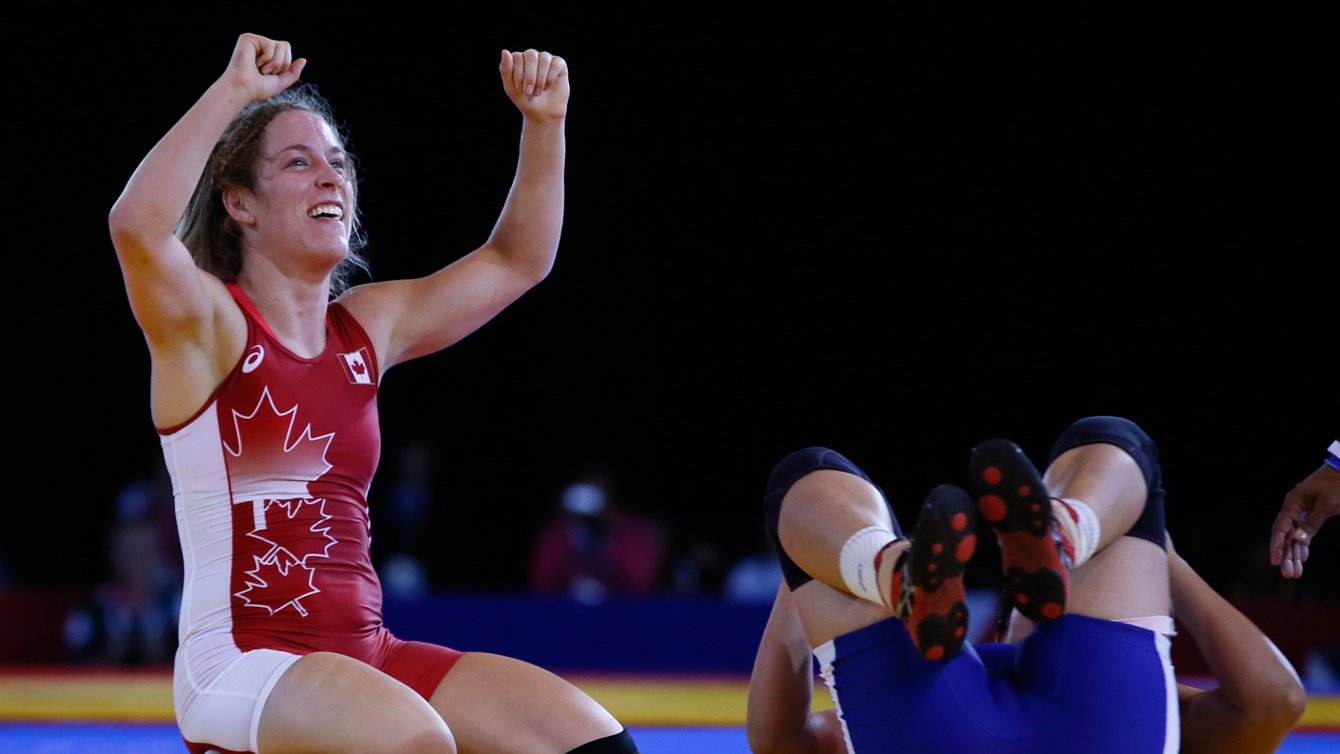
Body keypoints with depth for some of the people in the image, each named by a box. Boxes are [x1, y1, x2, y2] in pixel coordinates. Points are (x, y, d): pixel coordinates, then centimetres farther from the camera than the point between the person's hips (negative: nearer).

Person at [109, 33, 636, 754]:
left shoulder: (368, 325, 16)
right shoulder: (209, 324, -4)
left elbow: (516, 260, 24)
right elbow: (138, 226, -25)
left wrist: (544, 122, 12)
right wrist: (235, 91, -23)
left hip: (365, 653, 7)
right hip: (241, 661, -7)